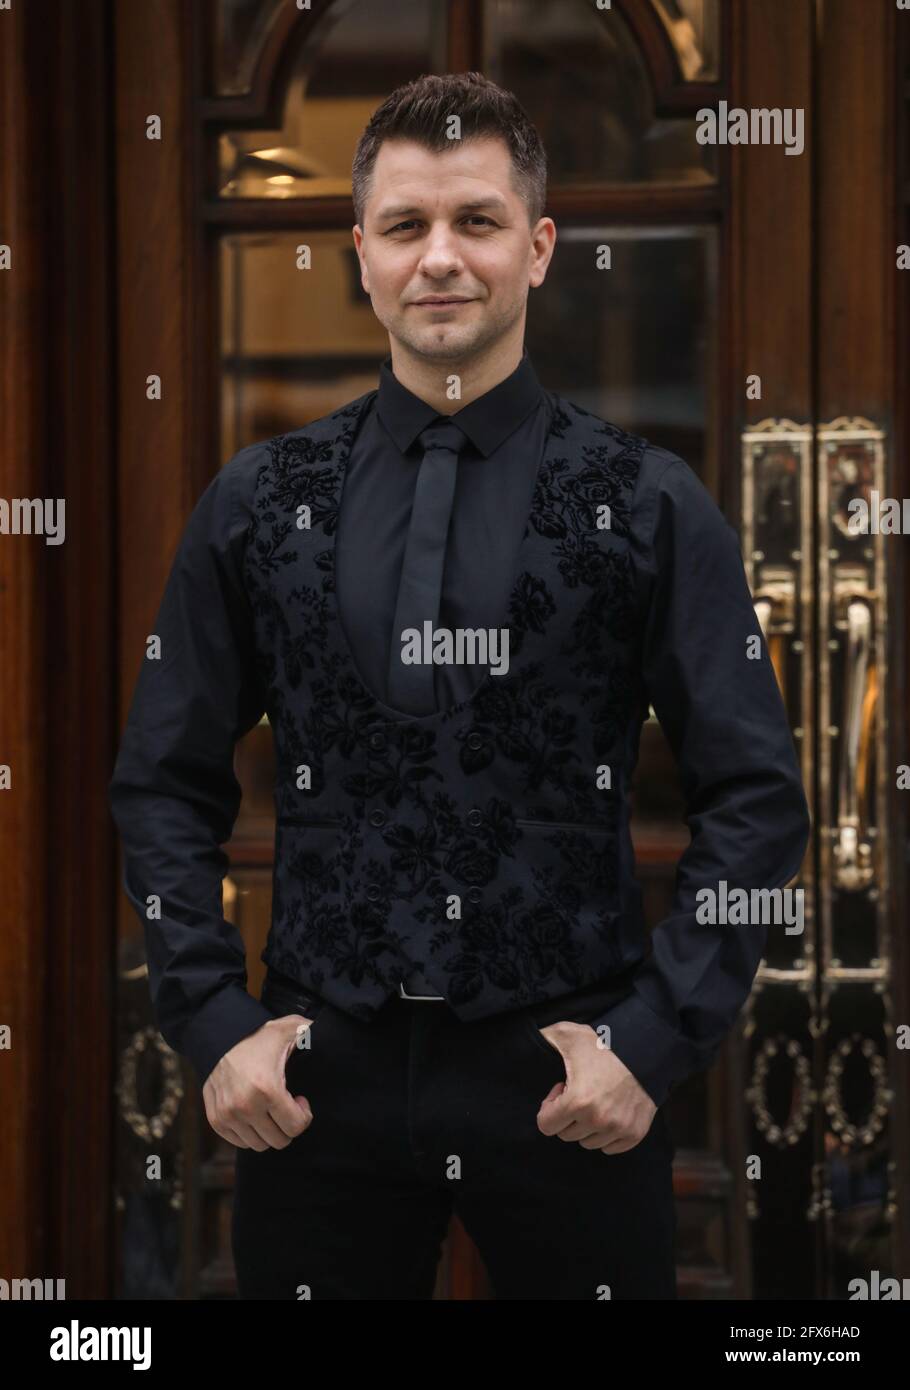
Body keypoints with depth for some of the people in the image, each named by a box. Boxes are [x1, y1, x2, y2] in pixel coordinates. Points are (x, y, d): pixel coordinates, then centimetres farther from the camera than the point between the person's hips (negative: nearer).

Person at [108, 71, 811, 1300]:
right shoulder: (258, 506, 5)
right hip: (318, 1075, 2)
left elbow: (755, 798, -2)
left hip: (569, 1079, -1)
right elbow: (166, 786, 8)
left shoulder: (651, 507, -1)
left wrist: (656, 1044, -8)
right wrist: (212, 1026, -1)